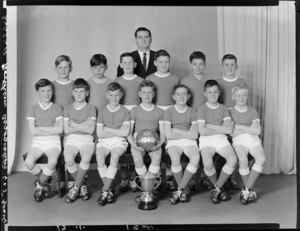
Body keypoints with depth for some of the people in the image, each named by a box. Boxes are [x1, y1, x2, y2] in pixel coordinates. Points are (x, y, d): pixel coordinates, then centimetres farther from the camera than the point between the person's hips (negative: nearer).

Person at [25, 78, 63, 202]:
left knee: (52, 161, -32)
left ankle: (40, 184, -3)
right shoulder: (33, 108, 7)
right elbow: (32, 130, -5)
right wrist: (52, 131, -8)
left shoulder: (57, 108, 6)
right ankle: (45, 180, 3)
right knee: (28, 162, -28)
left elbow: (59, 129, -6)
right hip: (38, 141, 1)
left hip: (53, 142, -1)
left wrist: (39, 128, -6)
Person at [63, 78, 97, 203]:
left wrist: (74, 124, -3)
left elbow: (90, 130, -6)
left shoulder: (91, 108, 6)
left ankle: (75, 188, -13)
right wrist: (83, 125, -4)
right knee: (68, 159, -30)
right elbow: (66, 130, 0)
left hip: (87, 139, -1)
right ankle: (82, 185, -5)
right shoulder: (67, 108, 11)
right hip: (71, 139, 1)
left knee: (86, 158, -33)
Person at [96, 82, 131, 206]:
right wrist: (117, 132, -4)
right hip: (104, 141, 2)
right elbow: (99, 133, 1)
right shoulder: (102, 111, 8)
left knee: (115, 156, -32)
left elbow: (125, 132, -7)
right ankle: (109, 189, -16)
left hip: (119, 141, -1)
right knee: (99, 156, -29)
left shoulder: (125, 111, 5)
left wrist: (107, 129, -5)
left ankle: (105, 190, -24)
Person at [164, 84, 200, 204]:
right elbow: (168, 135, -6)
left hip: (189, 141, 2)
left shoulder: (192, 112, 7)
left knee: (196, 158, -31)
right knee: (175, 159, -34)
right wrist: (186, 133, -3)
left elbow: (194, 135, -3)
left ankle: (179, 190, -17)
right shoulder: (169, 111, 3)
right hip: (173, 142, -1)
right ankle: (183, 189, -9)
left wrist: (176, 130, -4)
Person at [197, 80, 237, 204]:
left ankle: (217, 189, -6)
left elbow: (229, 130, -3)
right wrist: (220, 128, -1)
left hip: (221, 139, 3)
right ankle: (219, 188, 0)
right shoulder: (202, 109, 2)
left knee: (233, 160, -26)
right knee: (207, 163, -31)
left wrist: (210, 126, -6)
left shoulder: (224, 109, 11)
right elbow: (202, 131, -10)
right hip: (206, 140, -3)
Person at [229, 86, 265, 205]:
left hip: (253, 139, 2)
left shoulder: (252, 111, 17)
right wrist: (250, 128, 0)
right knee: (243, 159, -33)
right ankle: (250, 190, -13)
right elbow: (231, 132, -3)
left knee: (261, 158, -29)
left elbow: (258, 131, 4)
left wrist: (239, 126, -1)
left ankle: (246, 190, -21)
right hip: (239, 140, -2)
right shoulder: (230, 112, 10)